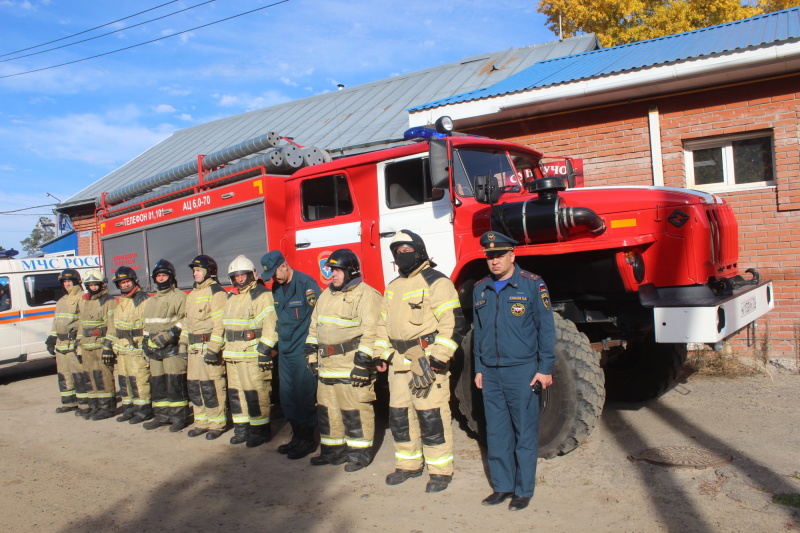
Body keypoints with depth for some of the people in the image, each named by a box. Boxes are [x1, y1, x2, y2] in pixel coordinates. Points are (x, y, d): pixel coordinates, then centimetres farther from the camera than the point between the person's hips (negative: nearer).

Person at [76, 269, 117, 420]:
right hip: (86, 347, 7)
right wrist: (79, 342, 18)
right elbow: (81, 323, 24)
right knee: (89, 377, 10)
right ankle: (95, 407, 20)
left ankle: (107, 408, 0)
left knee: (103, 377, -7)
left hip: (101, 346, -7)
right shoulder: (83, 301, 18)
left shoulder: (109, 302, -6)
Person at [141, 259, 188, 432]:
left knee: (175, 383, -8)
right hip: (154, 349, 8)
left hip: (173, 348, -8)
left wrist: (169, 335, -20)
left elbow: (185, 321, -13)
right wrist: (146, 342, 19)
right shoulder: (151, 301, 23)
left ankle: (180, 417, -1)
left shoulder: (179, 296, -4)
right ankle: (161, 416, 19)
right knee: (157, 384, 9)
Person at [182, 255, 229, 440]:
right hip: (194, 348, 9)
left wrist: (213, 348, -21)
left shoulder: (216, 292, -9)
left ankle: (217, 424, 6)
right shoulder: (192, 294, 19)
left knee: (212, 387, -5)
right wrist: (183, 342, 16)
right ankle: (202, 422, 23)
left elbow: (220, 323, -16)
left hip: (209, 345, -9)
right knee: (194, 386, 12)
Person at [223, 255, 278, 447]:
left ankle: (260, 430, 7)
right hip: (233, 355, 8)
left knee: (255, 393, -5)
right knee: (235, 392, 12)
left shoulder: (262, 295, -8)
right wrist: (225, 350, 20)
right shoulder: (231, 298, 19)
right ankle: (242, 428, 23)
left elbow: (270, 324, -15)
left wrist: (264, 351, -18)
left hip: (253, 354, -8)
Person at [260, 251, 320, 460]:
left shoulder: (306, 284, -14)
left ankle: (308, 439, 13)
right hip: (285, 352, 8)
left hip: (303, 351, -8)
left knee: (304, 396, -1)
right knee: (287, 396, 13)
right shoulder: (277, 288, 10)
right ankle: (297, 437, 26)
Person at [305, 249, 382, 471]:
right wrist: (312, 355, 18)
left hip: (351, 365, -8)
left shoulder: (366, 295, -10)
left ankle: (360, 453, 12)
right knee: (327, 409, 14)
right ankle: (333, 450, 27)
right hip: (327, 365, 8)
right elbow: (315, 326, 23)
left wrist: (363, 362, -21)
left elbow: (371, 331, -17)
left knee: (355, 411, -2)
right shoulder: (326, 295, 17)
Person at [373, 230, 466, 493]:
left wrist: (439, 357, -20)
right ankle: (408, 465, 30)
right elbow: (384, 323, 25)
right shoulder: (393, 286, 17)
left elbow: (454, 322, -15)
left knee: (431, 417, -3)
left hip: (427, 361, -8)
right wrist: (381, 354, 16)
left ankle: (441, 470, 12)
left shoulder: (436, 282, -9)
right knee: (399, 415, 13)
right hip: (399, 361, 8)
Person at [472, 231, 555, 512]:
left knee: (525, 433, 4)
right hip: (491, 373, 5)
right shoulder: (480, 289, 9)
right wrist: (479, 368, 14)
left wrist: (545, 369, -7)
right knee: (497, 433, 11)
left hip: (523, 371, -4)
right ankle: (502, 486, 24)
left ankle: (523, 490, 17)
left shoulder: (532, 285, -5)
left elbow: (546, 329, -3)